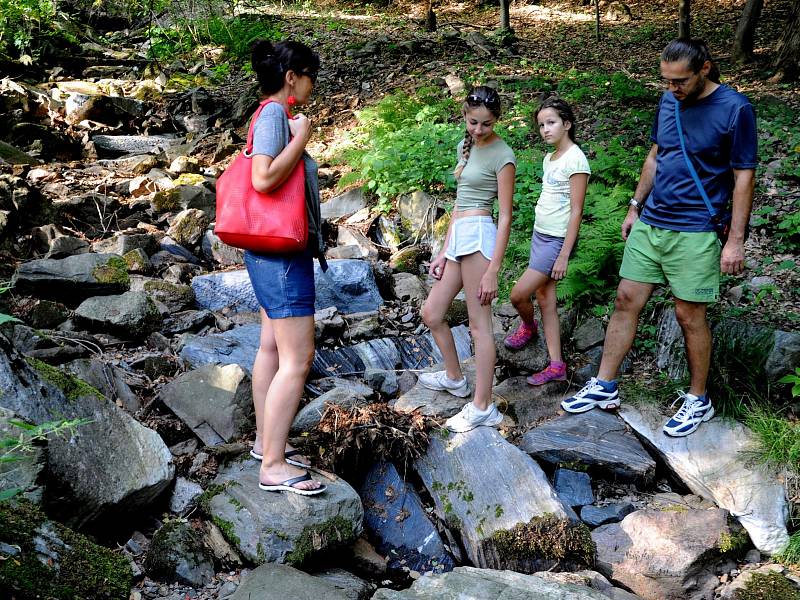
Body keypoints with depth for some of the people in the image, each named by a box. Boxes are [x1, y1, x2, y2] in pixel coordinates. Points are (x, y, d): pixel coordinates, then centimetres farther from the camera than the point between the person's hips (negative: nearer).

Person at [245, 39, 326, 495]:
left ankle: (266, 441, 27)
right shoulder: (274, 116, -16)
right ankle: (274, 466, -3)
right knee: (298, 360, -9)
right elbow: (263, 178, -28)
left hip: (276, 253, 11)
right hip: (283, 254, -11)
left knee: (273, 349, 16)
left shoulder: (275, 117, 13)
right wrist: (301, 137, -18)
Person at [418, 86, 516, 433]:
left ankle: (482, 408, 2)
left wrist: (493, 271, -14)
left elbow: (505, 217, -10)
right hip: (458, 237, 8)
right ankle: (454, 378, 34)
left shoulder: (502, 154, -8)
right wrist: (444, 251, 17)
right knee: (431, 314, 14)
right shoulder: (466, 145, 16)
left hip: (479, 235, -8)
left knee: (479, 324, -5)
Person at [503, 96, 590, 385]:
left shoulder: (575, 159, -15)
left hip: (557, 240, -8)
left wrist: (564, 255, -17)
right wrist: (540, 236, 15)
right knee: (544, 298, 8)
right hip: (539, 234, 9)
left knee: (518, 294, -8)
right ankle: (556, 365, 14)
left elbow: (576, 211, -16)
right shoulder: (549, 158, 11)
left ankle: (528, 327, 26)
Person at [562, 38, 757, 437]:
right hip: (649, 224, 6)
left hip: (694, 232, -6)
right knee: (627, 300, 6)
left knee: (689, 315, 3)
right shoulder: (668, 101, 6)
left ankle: (698, 400, 20)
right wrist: (635, 206, 17)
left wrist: (735, 240, -12)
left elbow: (744, 177, -10)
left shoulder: (735, 109, -12)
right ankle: (604, 386, 16)